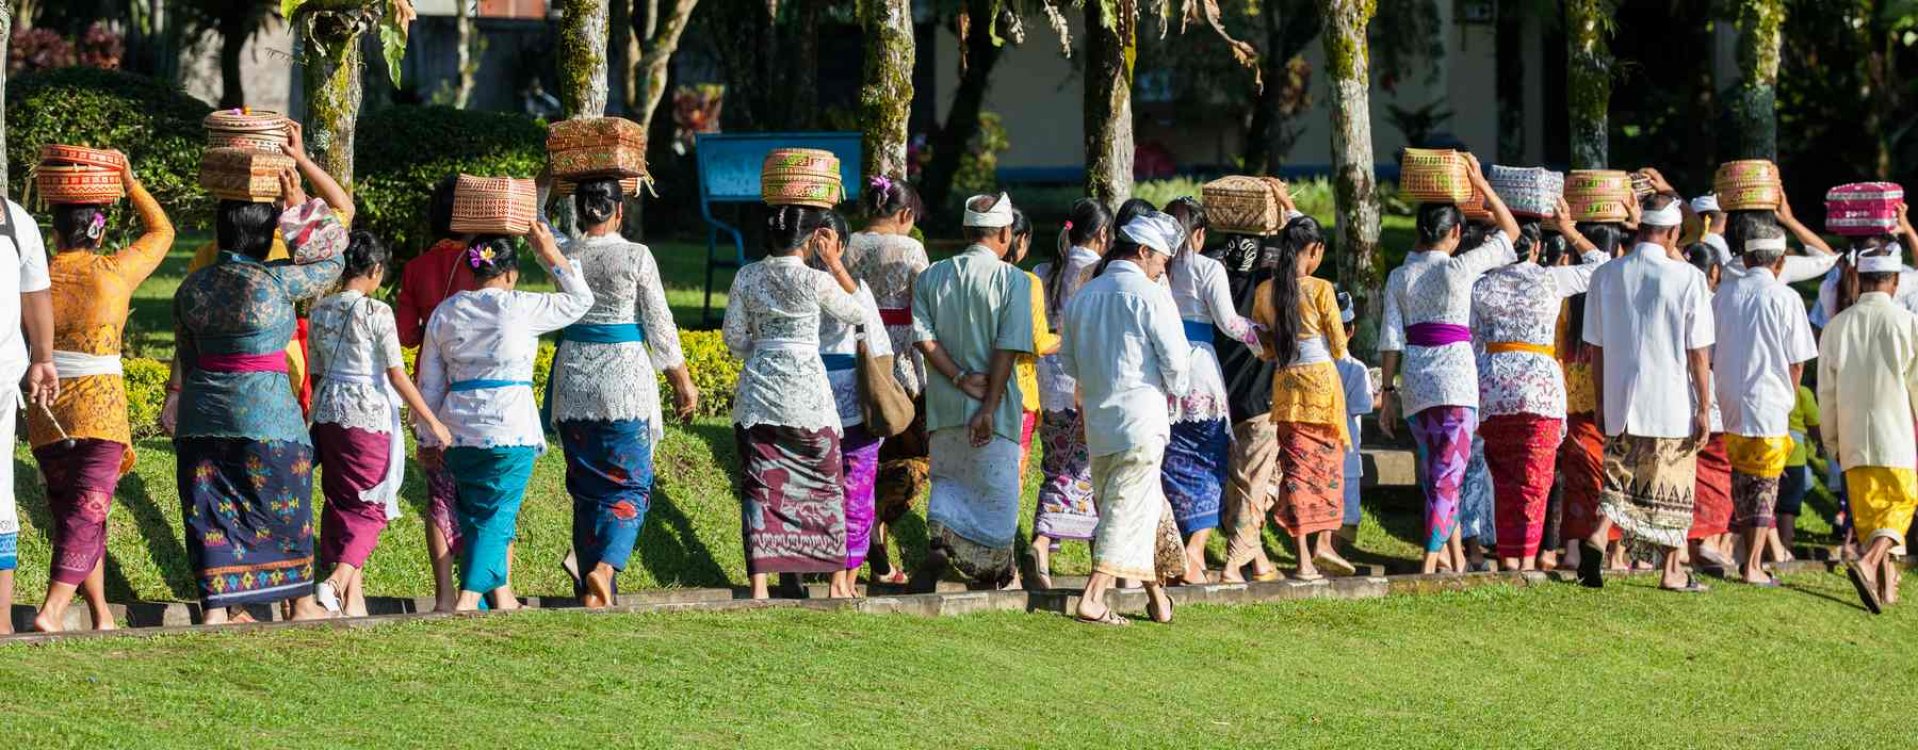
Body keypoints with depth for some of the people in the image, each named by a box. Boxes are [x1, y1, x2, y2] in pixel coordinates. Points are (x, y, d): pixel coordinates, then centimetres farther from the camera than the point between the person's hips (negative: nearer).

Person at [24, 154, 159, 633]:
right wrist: (129, 183, 20)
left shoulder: (37, 275, 1)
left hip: (45, 411, 3)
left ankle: (101, 616, 19)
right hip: (100, 407, -3)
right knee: (87, 512, -5)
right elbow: (161, 231, 14)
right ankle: (52, 611, -22)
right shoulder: (115, 272, -2)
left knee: (67, 510, 15)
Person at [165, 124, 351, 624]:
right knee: (282, 508, 10)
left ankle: (216, 605, 2)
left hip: (203, 414, 4)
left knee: (212, 510, 7)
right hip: (265, 412, -4)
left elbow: (185, 358, 11)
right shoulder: (274, 283, -13)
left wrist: (182, 411, 22)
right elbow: (332, 264, 3)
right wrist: (298, 206, 6)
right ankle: (301, 601, 21)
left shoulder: (192, 288, 3)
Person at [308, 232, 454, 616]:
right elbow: (396, 374, -14)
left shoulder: (320, 311, 5)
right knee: (370, 505, 3)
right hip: (369, 414, -6)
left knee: (339, 500, 13)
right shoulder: (376, 312, -13)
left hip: (328, 411, 6)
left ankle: (351, 595, 15)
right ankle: (338, 580, -17)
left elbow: (317, 371, 11)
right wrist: (430, 420, -8)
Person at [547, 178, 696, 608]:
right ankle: (605, 566, -22)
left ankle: (593, 593, 15)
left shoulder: (563, 256, -2)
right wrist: (682, 380, 5)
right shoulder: (636, 257, -10)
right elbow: (660, 325, -5)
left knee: (586, 488, 13)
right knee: (630, 484, 4)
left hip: (574, 381, 4)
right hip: (625, 380, -4)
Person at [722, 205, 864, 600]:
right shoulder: (815, 280, -10)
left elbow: (734, 339, 4)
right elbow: (858, 312, 5)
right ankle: (794, 572, 16)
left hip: (757, 389, 3)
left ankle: (759, 580, -4)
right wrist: (834, 263, 6)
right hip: (805, 391, -3)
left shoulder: (747, 277, 0)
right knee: (817, 480, 12)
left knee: (760, 484, 4)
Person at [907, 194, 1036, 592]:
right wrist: (989, 407, -14)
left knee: (948, 480, 14)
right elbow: (1007, 349, -14)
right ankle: (996, 571, 21)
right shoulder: (1013, 280, -7)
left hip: (943, 405, 3)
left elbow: (923, 337, -4)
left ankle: (939, 542, -12)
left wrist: (960, 378, -8)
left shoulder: (931, 276, 5)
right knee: (996, 485, 10)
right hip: (991, 405, -3)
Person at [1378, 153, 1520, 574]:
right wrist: (1481, 185, 8)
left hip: (1415, 380, 4)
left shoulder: (1399, 277, 3)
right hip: (1456, 375, -4)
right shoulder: (1460, 268, -7)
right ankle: (1431, 563, -13)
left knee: (1436, 471, 17)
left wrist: (1388, 392, 6)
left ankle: (1456, 559, 24)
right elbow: (1510, 231, 4)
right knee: (1448, 475, -4)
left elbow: (1391, 340, 0)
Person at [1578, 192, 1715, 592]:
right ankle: (1672, 571, 17)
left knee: (1620, 474, 13)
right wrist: (1704, 409, -2)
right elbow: (1699, 353, -9)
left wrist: (1602, 403, 15)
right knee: (1671, 486, 10)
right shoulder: (1688, 278, -10)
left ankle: (1599, 533, -14)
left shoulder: (1606, 275, 0)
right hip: (1672, 403, -3)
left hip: (1620, 400, 3)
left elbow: (1596, 348, 6)